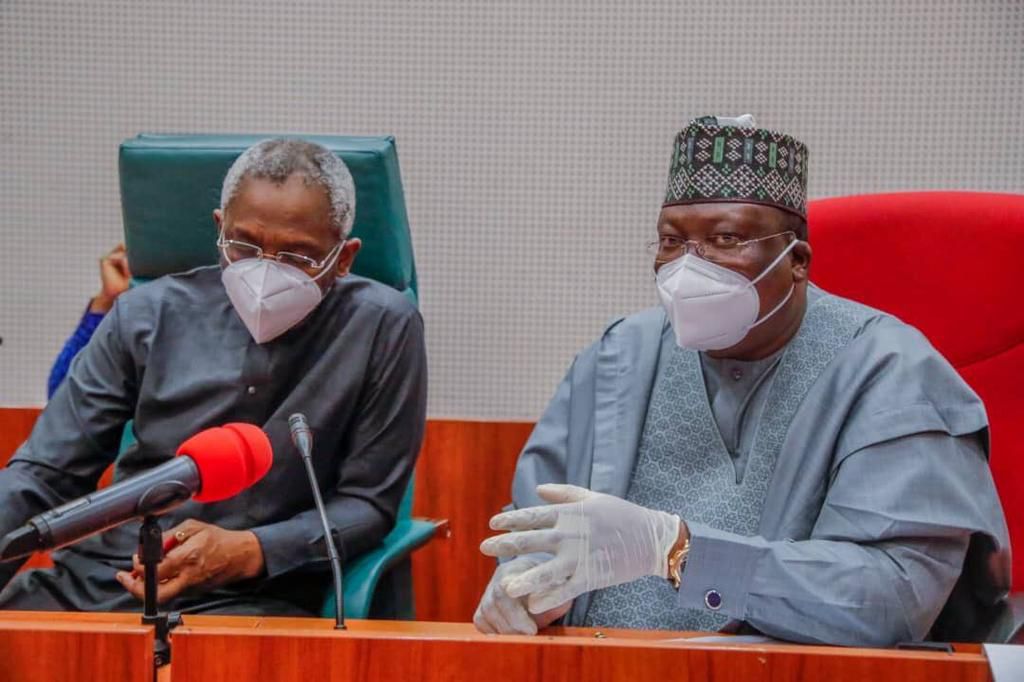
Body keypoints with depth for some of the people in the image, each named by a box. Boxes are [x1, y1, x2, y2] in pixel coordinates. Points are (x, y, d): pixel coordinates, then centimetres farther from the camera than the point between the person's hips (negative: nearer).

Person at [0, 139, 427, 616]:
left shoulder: (384, 327, -7)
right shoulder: (149, 315, 2)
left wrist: (249, 551, -19)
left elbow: (368, 502, -4)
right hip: (100, 577, 5)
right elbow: (45, 473, 4)